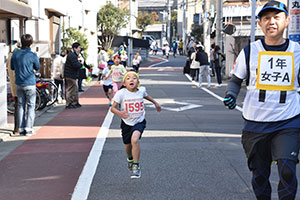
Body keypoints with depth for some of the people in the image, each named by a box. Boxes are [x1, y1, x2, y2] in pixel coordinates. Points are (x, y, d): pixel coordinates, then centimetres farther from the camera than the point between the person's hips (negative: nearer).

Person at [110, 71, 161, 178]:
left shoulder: (141, 90, -9)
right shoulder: (121, 93, -17)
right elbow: (112, 108, -15)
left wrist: (155, 102, 31)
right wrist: (119, 113, -36)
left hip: (139, 121, -1)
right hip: (126, 123, 1)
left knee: (134, 139, -27)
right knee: (128, 145, 15)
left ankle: (136, 166, -15)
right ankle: (130, 159, 51)